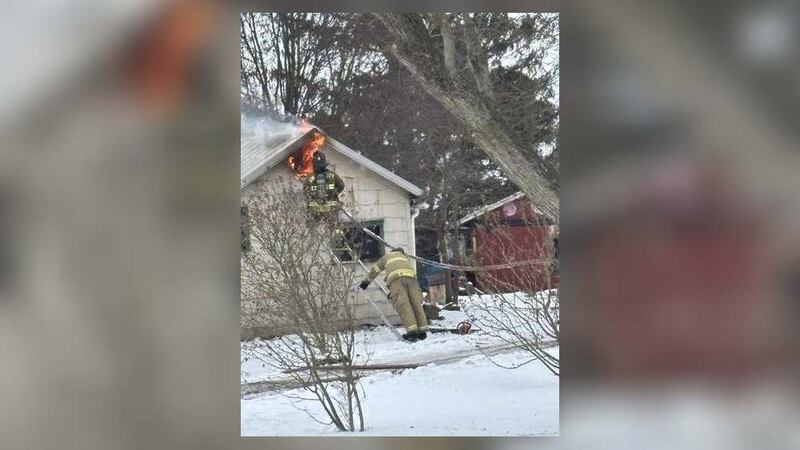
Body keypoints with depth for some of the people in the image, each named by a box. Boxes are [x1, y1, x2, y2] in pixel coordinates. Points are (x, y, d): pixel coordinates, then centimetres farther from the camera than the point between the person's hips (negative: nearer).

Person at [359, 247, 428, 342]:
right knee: (416, 303, 3)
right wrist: (392, 291, 44)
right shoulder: (406, 258, 42)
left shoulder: (386, 256, 37)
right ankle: (422, 331, -3)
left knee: (403, 305, -12)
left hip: (395, 277, -3)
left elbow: (375, 270, 44)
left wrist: (366, 281, 58)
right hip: (411, 276, 3)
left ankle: (412, 331, -24)